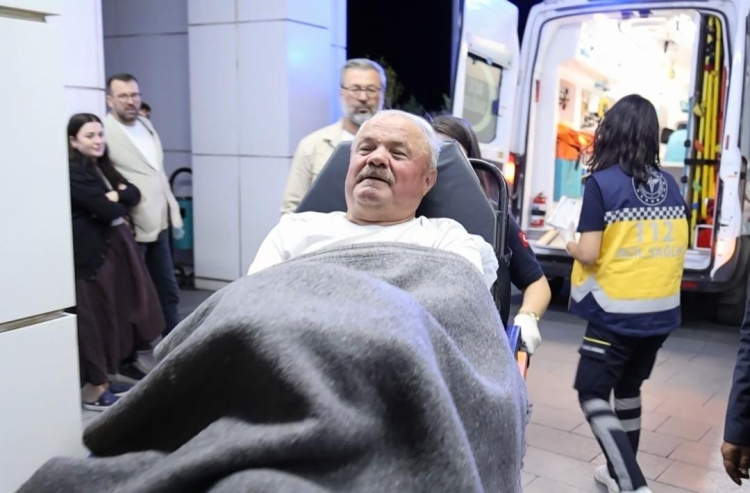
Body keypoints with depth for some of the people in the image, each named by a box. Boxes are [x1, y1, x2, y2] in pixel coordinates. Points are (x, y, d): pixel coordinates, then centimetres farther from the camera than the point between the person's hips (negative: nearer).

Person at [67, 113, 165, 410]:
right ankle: (94, 389, 7)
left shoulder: (103, 167, 16)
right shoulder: (73, 172, -12)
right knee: (95, 318, -3)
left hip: (116, 248, 9)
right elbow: (107, 210, -20)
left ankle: (104, 378, 24)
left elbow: (134, 194, 10)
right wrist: (119, 203, -1)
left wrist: (116, 196, -9)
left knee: (116, 313, 12)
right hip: (91, 254, -9)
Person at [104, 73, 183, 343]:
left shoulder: (147, 125, 13)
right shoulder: (104, 131, -13)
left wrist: (174, 212, 15)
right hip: (131, 228, -7)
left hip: (158, 224, 8)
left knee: (168, 290, 16)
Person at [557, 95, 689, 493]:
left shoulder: (602, 182, -13)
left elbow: (589, 254, -16)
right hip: (661, 312, 6)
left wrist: (569, 242, 4)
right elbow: (676, 247, 10)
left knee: (592, 395, 5)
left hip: (616, 314, -6)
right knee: (628, 388, 22)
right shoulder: (671, 185, 4)